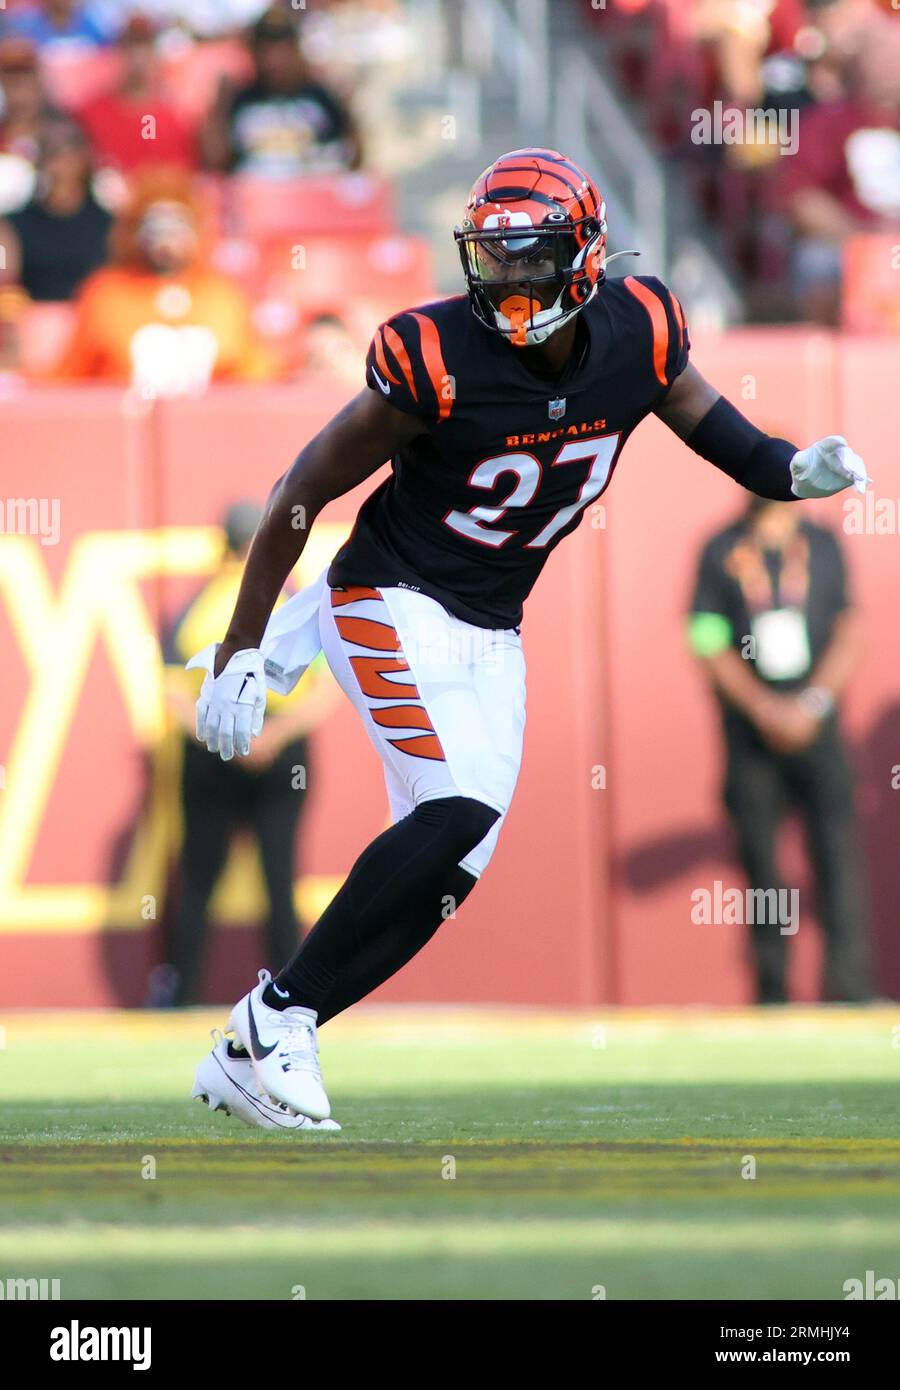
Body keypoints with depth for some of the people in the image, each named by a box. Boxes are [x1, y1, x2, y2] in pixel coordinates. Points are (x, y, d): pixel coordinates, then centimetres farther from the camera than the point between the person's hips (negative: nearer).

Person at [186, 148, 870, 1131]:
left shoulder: (639, 335, -8)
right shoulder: (438, 362, -21)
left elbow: (723, 437, 8)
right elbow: (303, 492, -12)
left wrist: (803, 469, -16)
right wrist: (239, 652, -10)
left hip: (490, 635, 6)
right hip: (392, 606, -6)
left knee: (447, 874, 0)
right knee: (460, 808, -25)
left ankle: (254, 1057, 8)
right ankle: (282, 1010, -13)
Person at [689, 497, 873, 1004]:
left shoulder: (823, 545, 8)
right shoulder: (722, 552, 4)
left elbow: (848, 636, 6)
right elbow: (708, 644, -1)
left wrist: (813, 704, -9)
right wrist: (766, 709, -11)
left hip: (817, 728, 0)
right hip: (750, 732, 0)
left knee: (838, 849, -10)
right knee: (760, 862, -1)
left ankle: (849, 986, -13)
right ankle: (771, 993, 5)